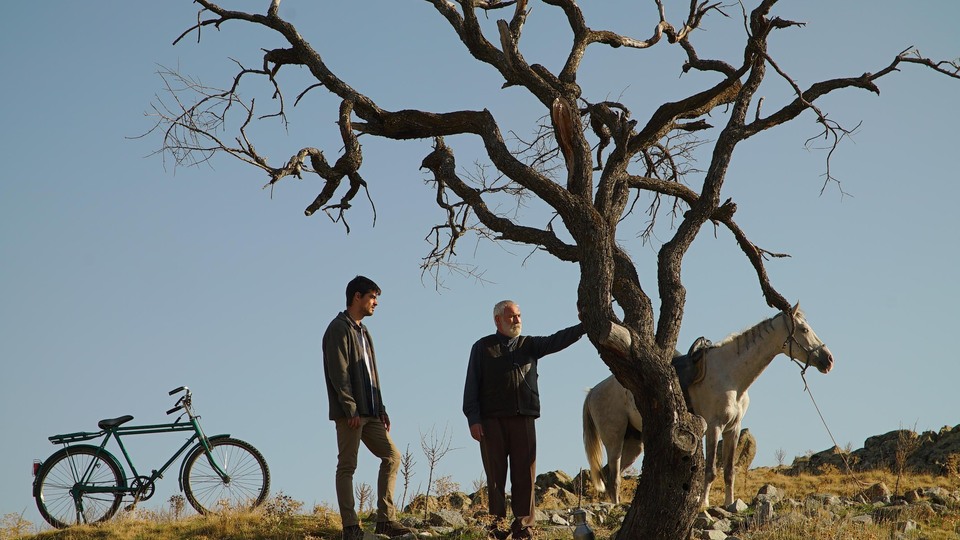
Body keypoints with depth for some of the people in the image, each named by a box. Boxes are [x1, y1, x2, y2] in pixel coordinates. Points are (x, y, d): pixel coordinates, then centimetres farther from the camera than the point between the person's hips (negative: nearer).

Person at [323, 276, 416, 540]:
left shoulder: (363, 332, 21)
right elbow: (338, 372, -16)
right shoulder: (339, 328, -8)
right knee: (347, 467, -6)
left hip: (369, 413, 9)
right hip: (350, 413, -9)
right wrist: (350, 409, -21)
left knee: (391, 455, 4)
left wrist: (381, 410, 15)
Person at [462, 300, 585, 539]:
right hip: (491, 420, -2)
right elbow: (471, 386, 6)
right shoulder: (482, 348, 11)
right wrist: (473, 419, -5)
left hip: (523, 419, 2)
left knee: (524, 475, -1)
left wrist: (584, 326, -16)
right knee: (495, 475, 0)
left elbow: (556, 341, 1)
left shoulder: (529, 344, 17)